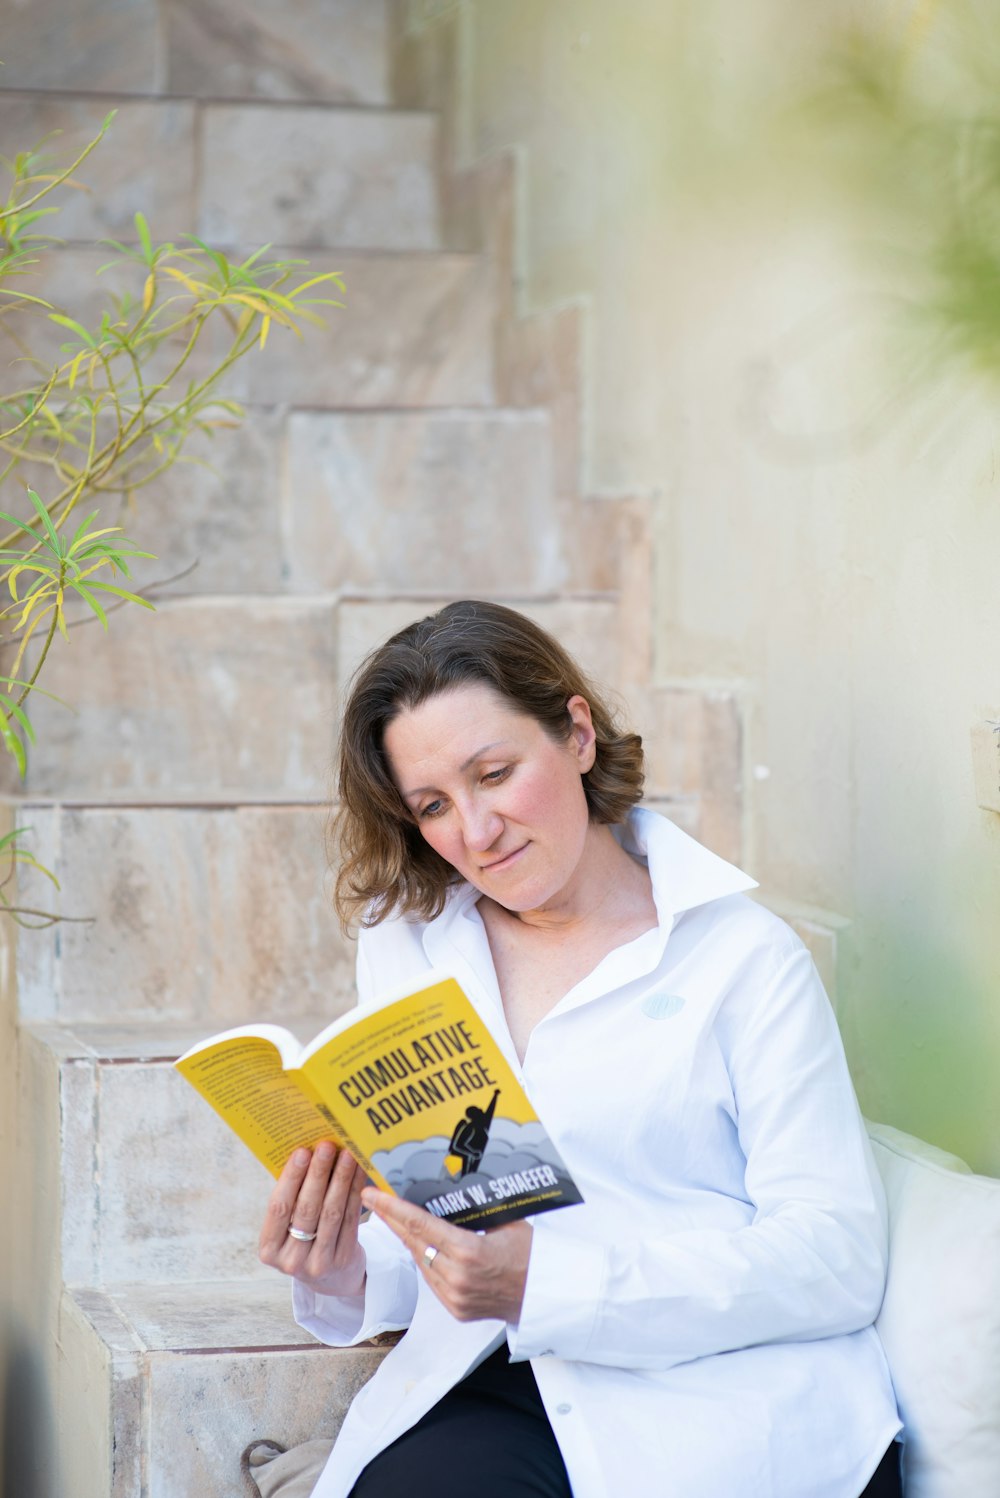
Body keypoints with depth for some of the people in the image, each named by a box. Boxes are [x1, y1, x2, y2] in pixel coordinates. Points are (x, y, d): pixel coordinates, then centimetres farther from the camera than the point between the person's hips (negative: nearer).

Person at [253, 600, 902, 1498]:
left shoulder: (742, 954, 3)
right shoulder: (406, 941, 17)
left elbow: (840, 1255, -7)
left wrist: (546, 1282, -17)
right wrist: (341, 1272, -8)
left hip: (727, 1400, -3)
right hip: (492, 1396, 4)